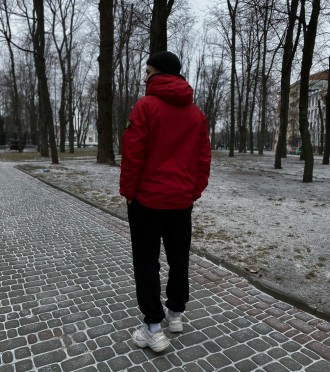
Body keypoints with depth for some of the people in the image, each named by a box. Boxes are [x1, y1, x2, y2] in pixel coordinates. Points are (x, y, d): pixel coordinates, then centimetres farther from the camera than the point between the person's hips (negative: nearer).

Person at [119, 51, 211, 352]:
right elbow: (204, 158, 6)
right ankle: (176, 313, 31)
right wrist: (195, 192, 11)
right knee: (179, 258, 17)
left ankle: (154, 329, 11)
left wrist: (128, 191, -3)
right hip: (182, 201, 5)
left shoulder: (146, 106, -9)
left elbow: (132, 154, -13)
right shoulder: (197, 113, 7)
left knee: (147, 262, 5)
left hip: (147, 199, -5)